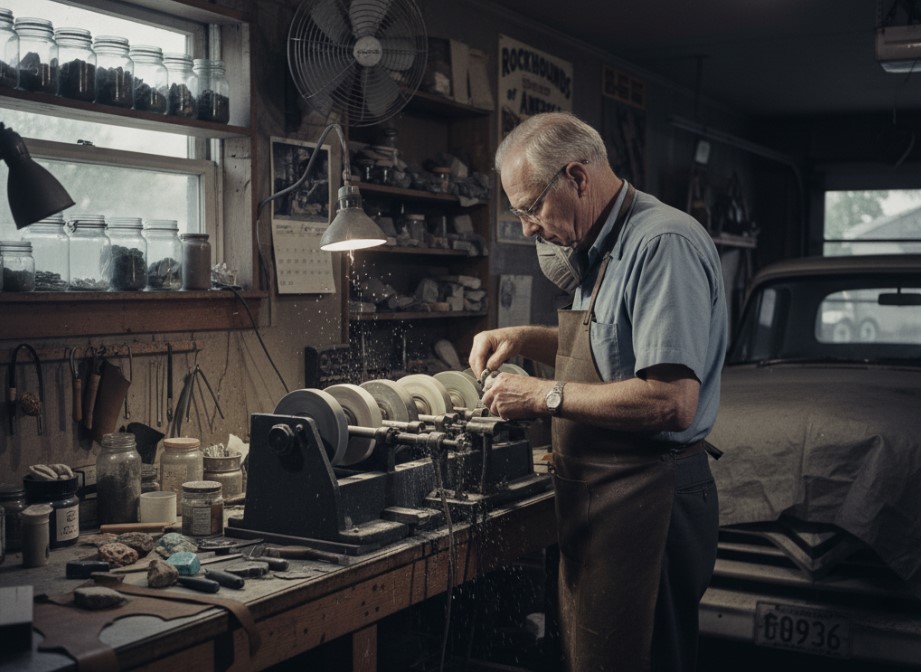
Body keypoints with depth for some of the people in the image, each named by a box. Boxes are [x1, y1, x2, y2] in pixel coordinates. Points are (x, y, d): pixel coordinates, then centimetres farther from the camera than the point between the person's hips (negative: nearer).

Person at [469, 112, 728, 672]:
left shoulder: (663, 244, -19)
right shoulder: (606, 250, 14)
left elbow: (672, 402, -28)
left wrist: (547, 397, -20)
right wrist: (524, 339, 13)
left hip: (646, 504, -10)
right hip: (602, 499, 10)